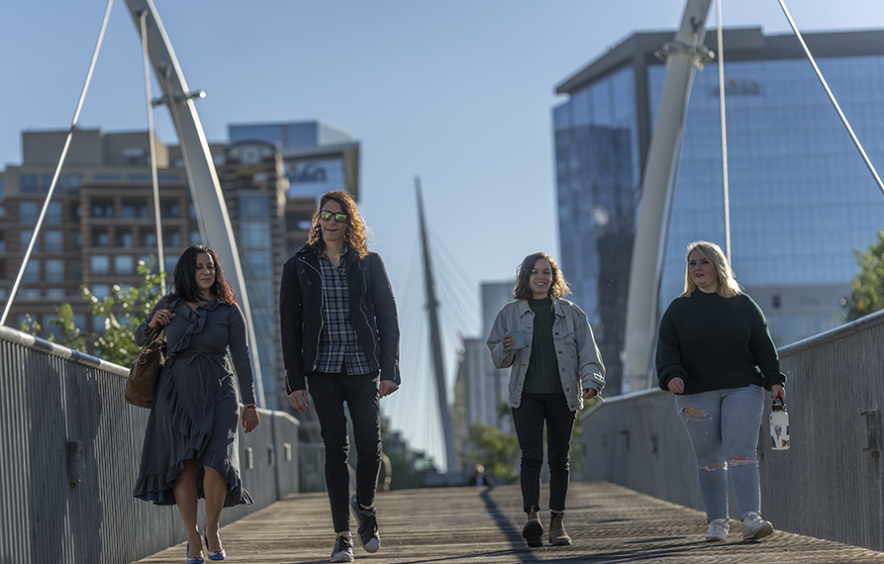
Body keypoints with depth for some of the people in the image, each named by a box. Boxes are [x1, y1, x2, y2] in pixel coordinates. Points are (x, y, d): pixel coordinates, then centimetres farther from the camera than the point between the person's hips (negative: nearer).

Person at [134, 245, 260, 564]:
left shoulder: (228, 310, 2)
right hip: (176, 393, 1)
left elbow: (241, 359, 3)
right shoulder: (170, 304, 6)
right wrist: (152, 324, -5)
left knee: (216, 465, -15)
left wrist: (249, 404, -1)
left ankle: (212, 531, 9)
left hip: (217, 395, -1)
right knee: (185, 467, -3)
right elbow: (139, 339, 18)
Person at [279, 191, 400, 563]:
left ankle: (364, 506, 25)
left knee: (370, 445, -5)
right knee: (335, 448, -3)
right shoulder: (299, 266, 6)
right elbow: (289, 326, 5)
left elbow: (388, 317, 6)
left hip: (363, 366, 0)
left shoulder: (369, 263, 7)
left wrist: (389, 370, -3)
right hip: (323, 368, 0)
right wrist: (295, 381, -2)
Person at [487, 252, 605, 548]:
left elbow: (587, 350, 3)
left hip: (561, 395, 1)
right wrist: (506, 349, -12)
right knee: (531, 455, -15)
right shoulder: (511, 313, 10)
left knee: (559, 459, 3)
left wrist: (591, 380, -13)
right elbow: (497, 357, 12)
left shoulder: (571, 313, 10)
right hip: (526, 395, -1)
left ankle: (557, 523, 10)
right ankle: (532, 516, -26)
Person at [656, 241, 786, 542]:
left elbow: (762, 346, 8)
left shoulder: (743, 304, 10)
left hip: (742, 391, -1)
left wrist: (774, 380, -3)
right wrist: (672, 376, -15)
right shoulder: (678, 309, 10)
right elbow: (667, 348, 4)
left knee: (741, 454, -13)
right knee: (709, 459, 3)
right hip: (697, 395, 1)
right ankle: (717, 522, 11)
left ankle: (751, 518, -20)